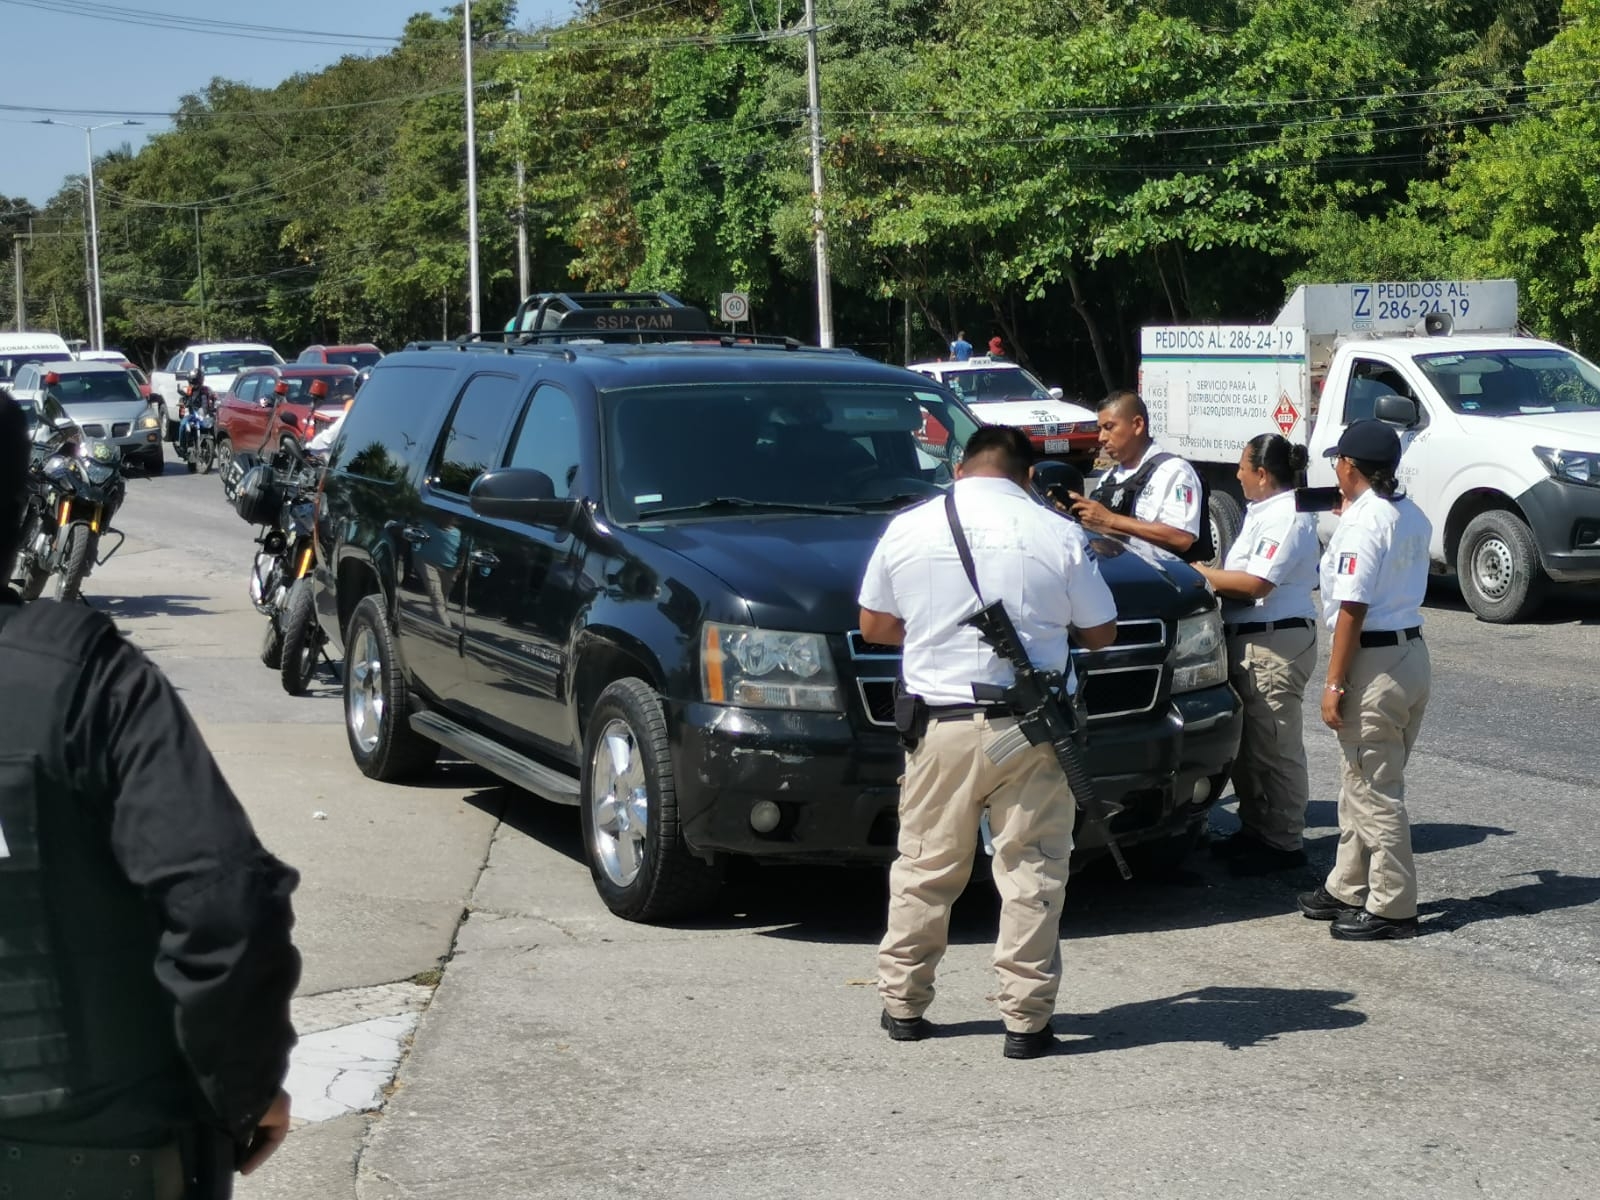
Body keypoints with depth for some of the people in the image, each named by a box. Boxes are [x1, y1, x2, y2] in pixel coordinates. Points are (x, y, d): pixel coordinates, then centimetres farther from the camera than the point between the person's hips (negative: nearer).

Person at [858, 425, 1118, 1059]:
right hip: (1029, 729, -1)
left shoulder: (908, 528, 2)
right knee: (1032, 873, 5)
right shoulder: (1060, 536, -2)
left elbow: (873, 625, 12)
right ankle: (1026, 1019, 5)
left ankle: (902, 1004, 21)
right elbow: (1100, 633, 6)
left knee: (923, 868, 13)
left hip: (940, 726, 2)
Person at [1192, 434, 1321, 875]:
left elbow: (1254, 584, -23)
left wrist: (1200, 574, -13)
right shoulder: (1263, 512, 17)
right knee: (1246, 743, 16)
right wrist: (1211, 576, 5)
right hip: (1249, 640, 11)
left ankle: (1283, 842, 1)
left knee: (1274, 746, -5)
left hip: (1276, 644, -11)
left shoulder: (1287, 517, -16)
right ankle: (1255, 829, 26)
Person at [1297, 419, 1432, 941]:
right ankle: (1348, 889, 28)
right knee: (1361, 783, 19)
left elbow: (1352, 609, -20)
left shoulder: (1362, 523, -17)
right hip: (1411, 649, 9)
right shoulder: (1412, 517, 10)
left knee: (1374, 791, -2)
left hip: (1375, 662, -9)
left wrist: (1334, 684, -17)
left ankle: (1392, 908, 3)